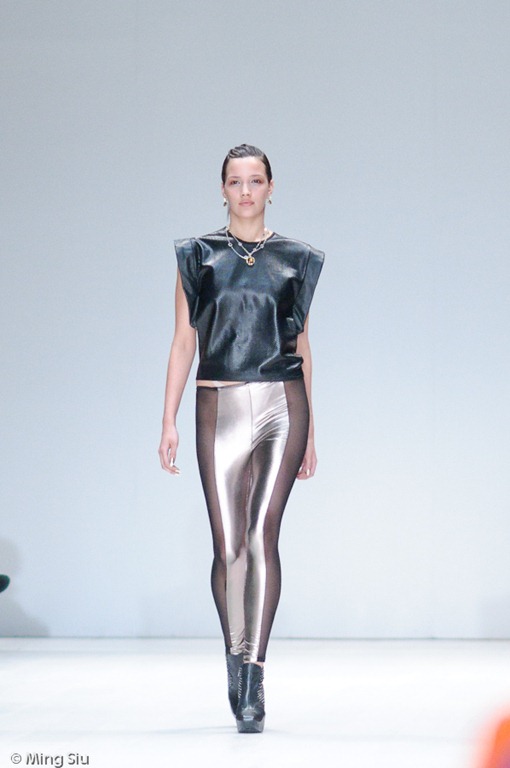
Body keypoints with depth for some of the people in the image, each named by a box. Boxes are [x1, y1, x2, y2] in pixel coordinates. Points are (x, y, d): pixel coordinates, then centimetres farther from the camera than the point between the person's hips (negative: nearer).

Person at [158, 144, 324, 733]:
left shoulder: (295, 260, 10)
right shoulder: (199, 256, 8)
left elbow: (301, 346, 14)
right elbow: (184, 339, 6)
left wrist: (309, 432, 13)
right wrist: (169, 421, -2)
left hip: (283, 404, 0)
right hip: (221, 408, 0)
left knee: (263, 535, -12)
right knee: (229, 546, -2)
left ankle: (252, 677, -12)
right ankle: (237, 658, 20)